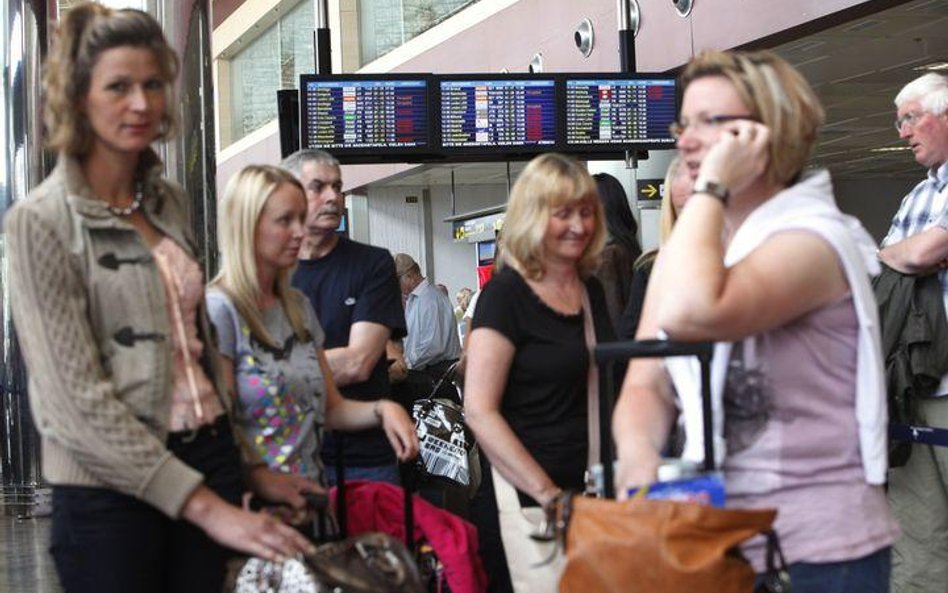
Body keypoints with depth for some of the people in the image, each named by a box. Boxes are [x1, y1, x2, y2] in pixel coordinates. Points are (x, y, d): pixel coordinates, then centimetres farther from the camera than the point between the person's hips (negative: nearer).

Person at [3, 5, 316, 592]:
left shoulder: (169, 202, 9)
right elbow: (76, 400, -16)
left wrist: (252, 466, 17)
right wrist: (205, 505, -20)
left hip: (209, 461, 6)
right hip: (111, 493, -5)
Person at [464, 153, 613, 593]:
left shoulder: (592, 291, 10)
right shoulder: (505, 295, -10)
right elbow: (479, 411, -17)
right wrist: (547, 494, -21)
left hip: (587, 489, 6)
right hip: (521, 498, -6)